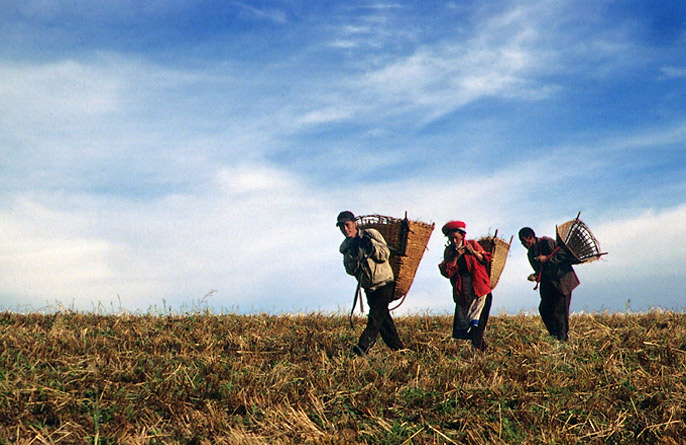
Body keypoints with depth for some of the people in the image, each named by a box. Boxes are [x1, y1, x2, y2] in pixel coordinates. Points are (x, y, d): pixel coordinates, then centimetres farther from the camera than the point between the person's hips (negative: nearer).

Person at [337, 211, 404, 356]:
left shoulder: (371, 234, -4)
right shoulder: (345, 246, 8)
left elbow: (385, 254, -11)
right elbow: (351, 270, -1)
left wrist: (369, 243, -21)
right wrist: (353, 252, -15)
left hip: (384, 282, -5)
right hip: (368, 287, 5)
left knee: (376, 315, -18)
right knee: (383, 318, 7)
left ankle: (364, 345, -29)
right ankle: (397, 348, 17)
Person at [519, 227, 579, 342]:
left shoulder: (547, 242, -10)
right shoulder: (530, 253, 13)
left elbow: (565, 255, -15)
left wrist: (547, 259, -19)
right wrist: (535, 276, -3)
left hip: (562, 280, -7)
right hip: (548, 284, 7)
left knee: (559, 311, -9)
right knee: (544, 309, -3)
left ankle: (563, 339, 0)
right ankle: (554, 337, 8)